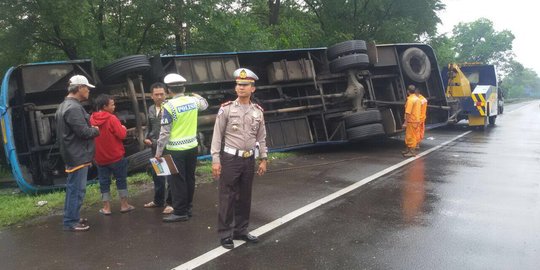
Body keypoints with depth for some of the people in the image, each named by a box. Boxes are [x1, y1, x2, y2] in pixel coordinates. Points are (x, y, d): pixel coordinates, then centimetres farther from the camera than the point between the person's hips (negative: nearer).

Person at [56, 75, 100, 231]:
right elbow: (84, 132, -24)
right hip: (78, 155, -11)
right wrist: (96, 130, -3)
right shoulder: (73, 108, -20)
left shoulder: (64, 106, 15)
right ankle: (71, 222, 3)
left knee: (73, 187, 17)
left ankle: (71, 217, 27)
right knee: (77, 189, -4)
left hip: (72, 154, 11)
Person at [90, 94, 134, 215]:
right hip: (116, 155, -4)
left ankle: (106, 207, 12)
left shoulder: (92, 119, 2)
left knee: (104, 182, 10)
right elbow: (122, 135, -18)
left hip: (100, 157, 5)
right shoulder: (112, 118, -16)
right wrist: (123, 128, 1)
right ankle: (124, 205, 13)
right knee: (121, 180, 8)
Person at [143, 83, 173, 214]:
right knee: (156, 175, 18)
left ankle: (170, 203, 14)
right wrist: (147, 138, 7)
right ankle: (158, 200, 34)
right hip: (155, 148, 8)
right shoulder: (151, 109, 12)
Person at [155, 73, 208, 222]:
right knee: (189, 178, 15)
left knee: (177, 181, 3)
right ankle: (188, 207, 26)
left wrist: (159, 151, -6)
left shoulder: (169, 106, -14)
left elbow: (165, 132, -14)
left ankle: (180, 212, 8)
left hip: (176, 149, -6)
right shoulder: (193, 100, 1)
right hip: (192, 146, 6)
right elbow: (204, 105, 27)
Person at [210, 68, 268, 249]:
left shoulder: (258, 111, 5)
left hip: (249, 160, 4)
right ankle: (225, 234, 13)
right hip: (230, 159, -4)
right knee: (227, 198, 2)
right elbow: (217, 136, -7)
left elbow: (261, 137, 11)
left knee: (245, 197, 13)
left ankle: (241, 231, 26)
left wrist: (263, 159, 8)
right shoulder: (226, 109, -6)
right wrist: (215, 160, -12)